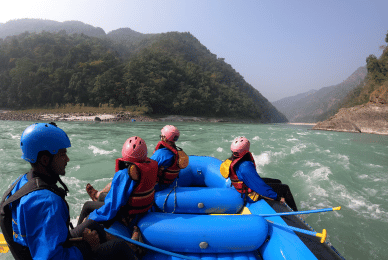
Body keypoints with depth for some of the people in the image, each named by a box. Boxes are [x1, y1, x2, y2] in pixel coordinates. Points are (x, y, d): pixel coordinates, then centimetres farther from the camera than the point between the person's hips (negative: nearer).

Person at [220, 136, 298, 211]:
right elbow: (260, 186, -32)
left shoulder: (233, 160, -7)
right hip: (251, 195, -9)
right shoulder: (245, 167, -37)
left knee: (278, 182, 21)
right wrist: (277, 197, -21)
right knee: (285, 188, -1)